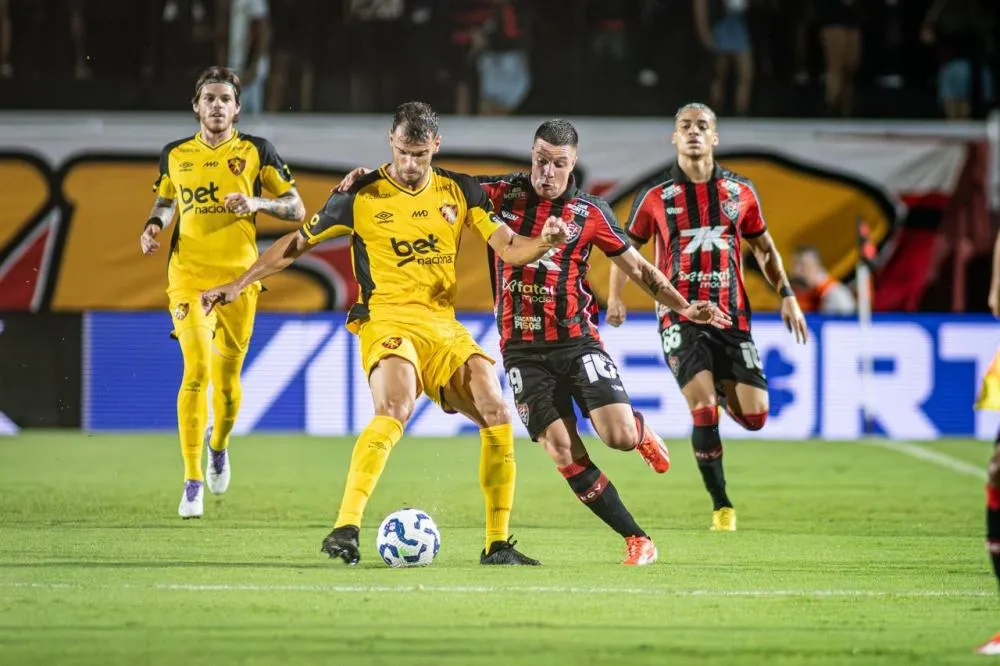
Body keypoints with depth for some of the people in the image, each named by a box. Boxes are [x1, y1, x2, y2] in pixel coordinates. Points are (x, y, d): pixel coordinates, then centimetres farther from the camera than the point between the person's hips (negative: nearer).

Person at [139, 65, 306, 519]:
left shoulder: (256, 152, 2)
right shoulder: (175, 155, 8)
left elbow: (296, 209, 3)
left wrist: (257, 202, -14)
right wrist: (154, 226, 3)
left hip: (238, 279, 0)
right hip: (189, 277, 0)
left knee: (226, 379, 4)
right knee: (197, 369, -17)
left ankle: (219, 445, 40)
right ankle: (192, 482, -11)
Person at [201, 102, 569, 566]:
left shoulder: (460, 192, 8)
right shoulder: (361, 196, 0)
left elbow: (508, 249, 4)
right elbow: (297, 243, 8)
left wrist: (543, 243, -18)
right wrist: (238, 284, 4)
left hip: (444, 326, 4)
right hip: (387, 320, -4)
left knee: (497, 415, -10)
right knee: (396, 408, -32)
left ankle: (497, 544, 0)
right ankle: (346, 529, -34)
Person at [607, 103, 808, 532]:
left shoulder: (740, 192, 7)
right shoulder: (656, 198, 3)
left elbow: (763, 247, 18)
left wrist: (786, 295, 7)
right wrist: (614, 296, 0)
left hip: (731, 316, 2)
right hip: (681, 318, -2)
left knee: (754, 416, -4)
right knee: (704, 410, -18)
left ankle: (722, 391, 33)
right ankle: (721, 505, -3)